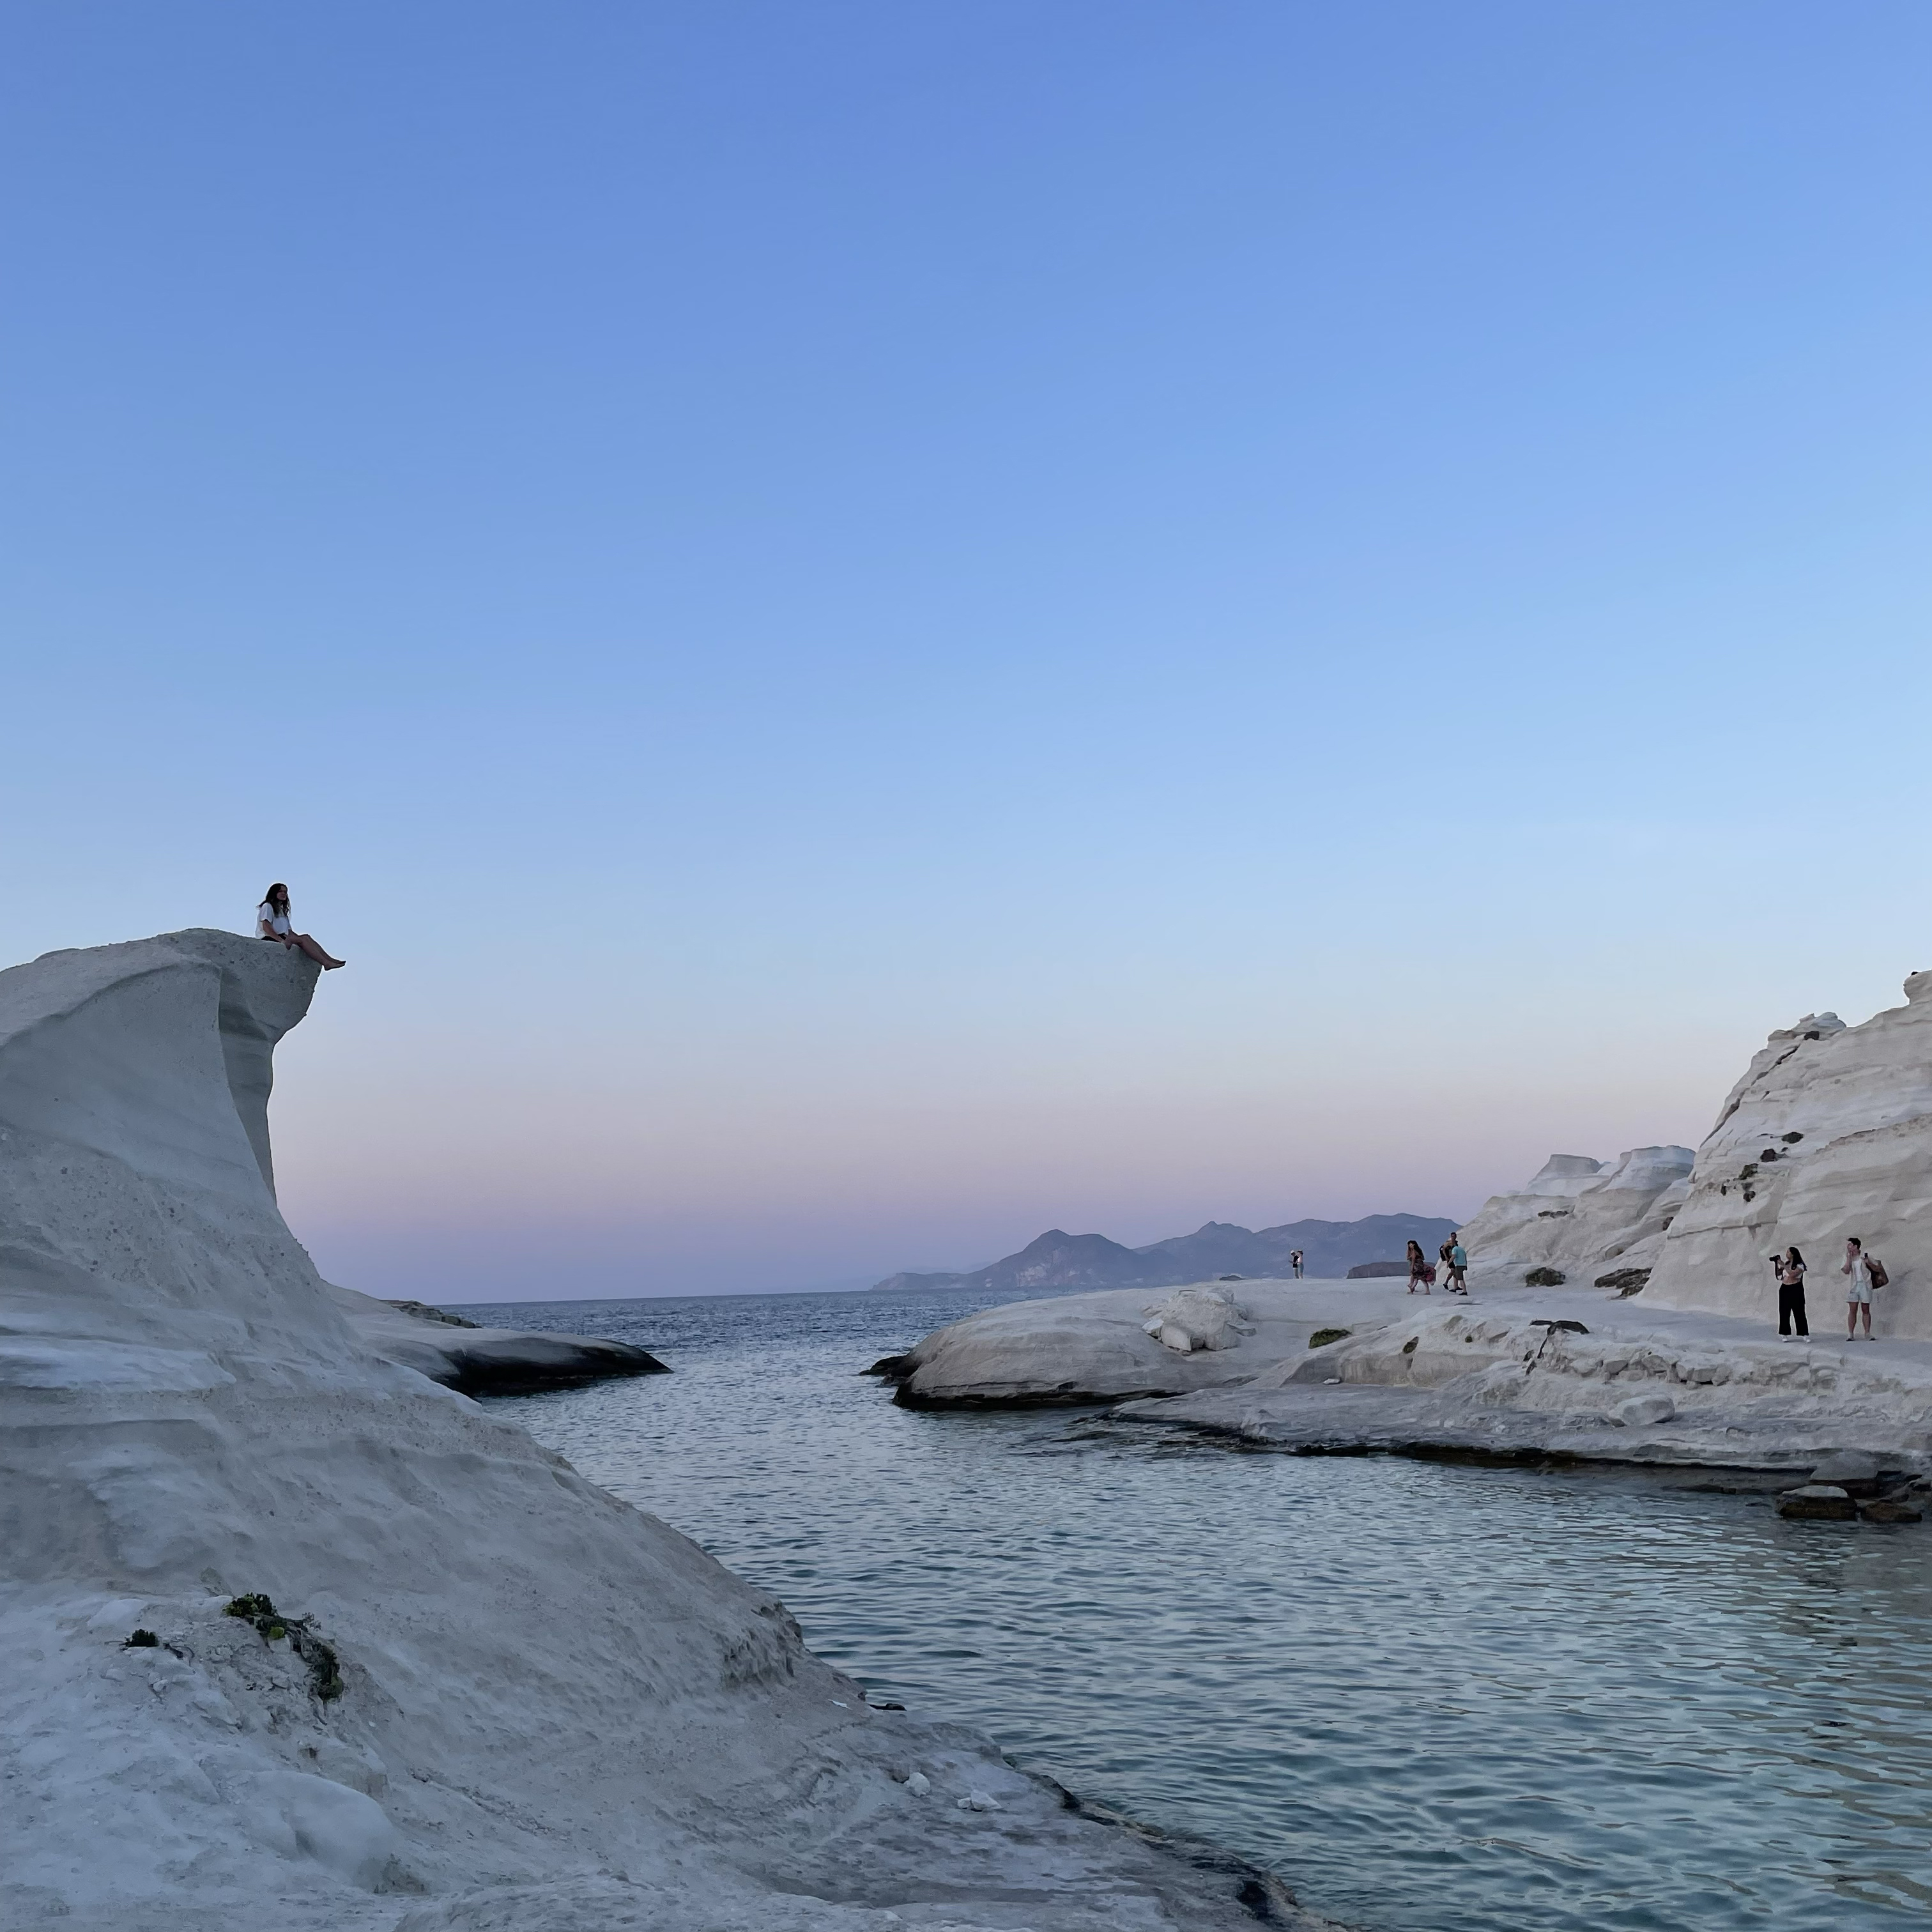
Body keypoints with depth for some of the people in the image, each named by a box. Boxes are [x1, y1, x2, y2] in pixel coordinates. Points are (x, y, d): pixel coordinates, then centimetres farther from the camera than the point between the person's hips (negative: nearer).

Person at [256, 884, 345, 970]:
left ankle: (329, 960, -31)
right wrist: (281, 940, -23)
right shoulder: (268, 906, 3)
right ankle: (327, 963, -39)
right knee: (303, 939, -25)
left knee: (305, 937, -17)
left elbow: (290, 931, 21)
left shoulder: (282, 910, 29)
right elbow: (266, 927, -13)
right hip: (269, 940, -8)